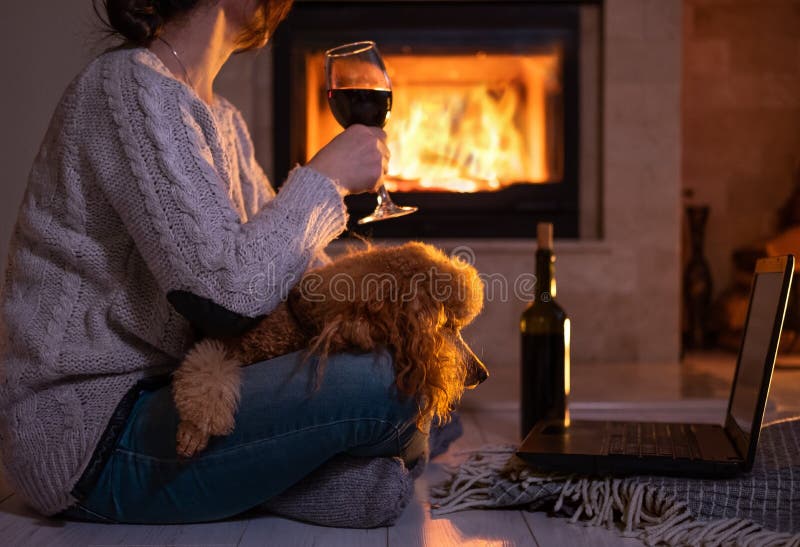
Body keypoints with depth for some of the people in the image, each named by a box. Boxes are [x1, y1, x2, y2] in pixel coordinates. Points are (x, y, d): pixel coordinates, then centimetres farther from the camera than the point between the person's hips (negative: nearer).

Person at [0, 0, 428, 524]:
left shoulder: (220, 119, 14)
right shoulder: (131, 88, -16)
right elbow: (231, 289, -25)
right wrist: (326, 177, -11)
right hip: (89, 443, -10)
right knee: (380, 385, -23)